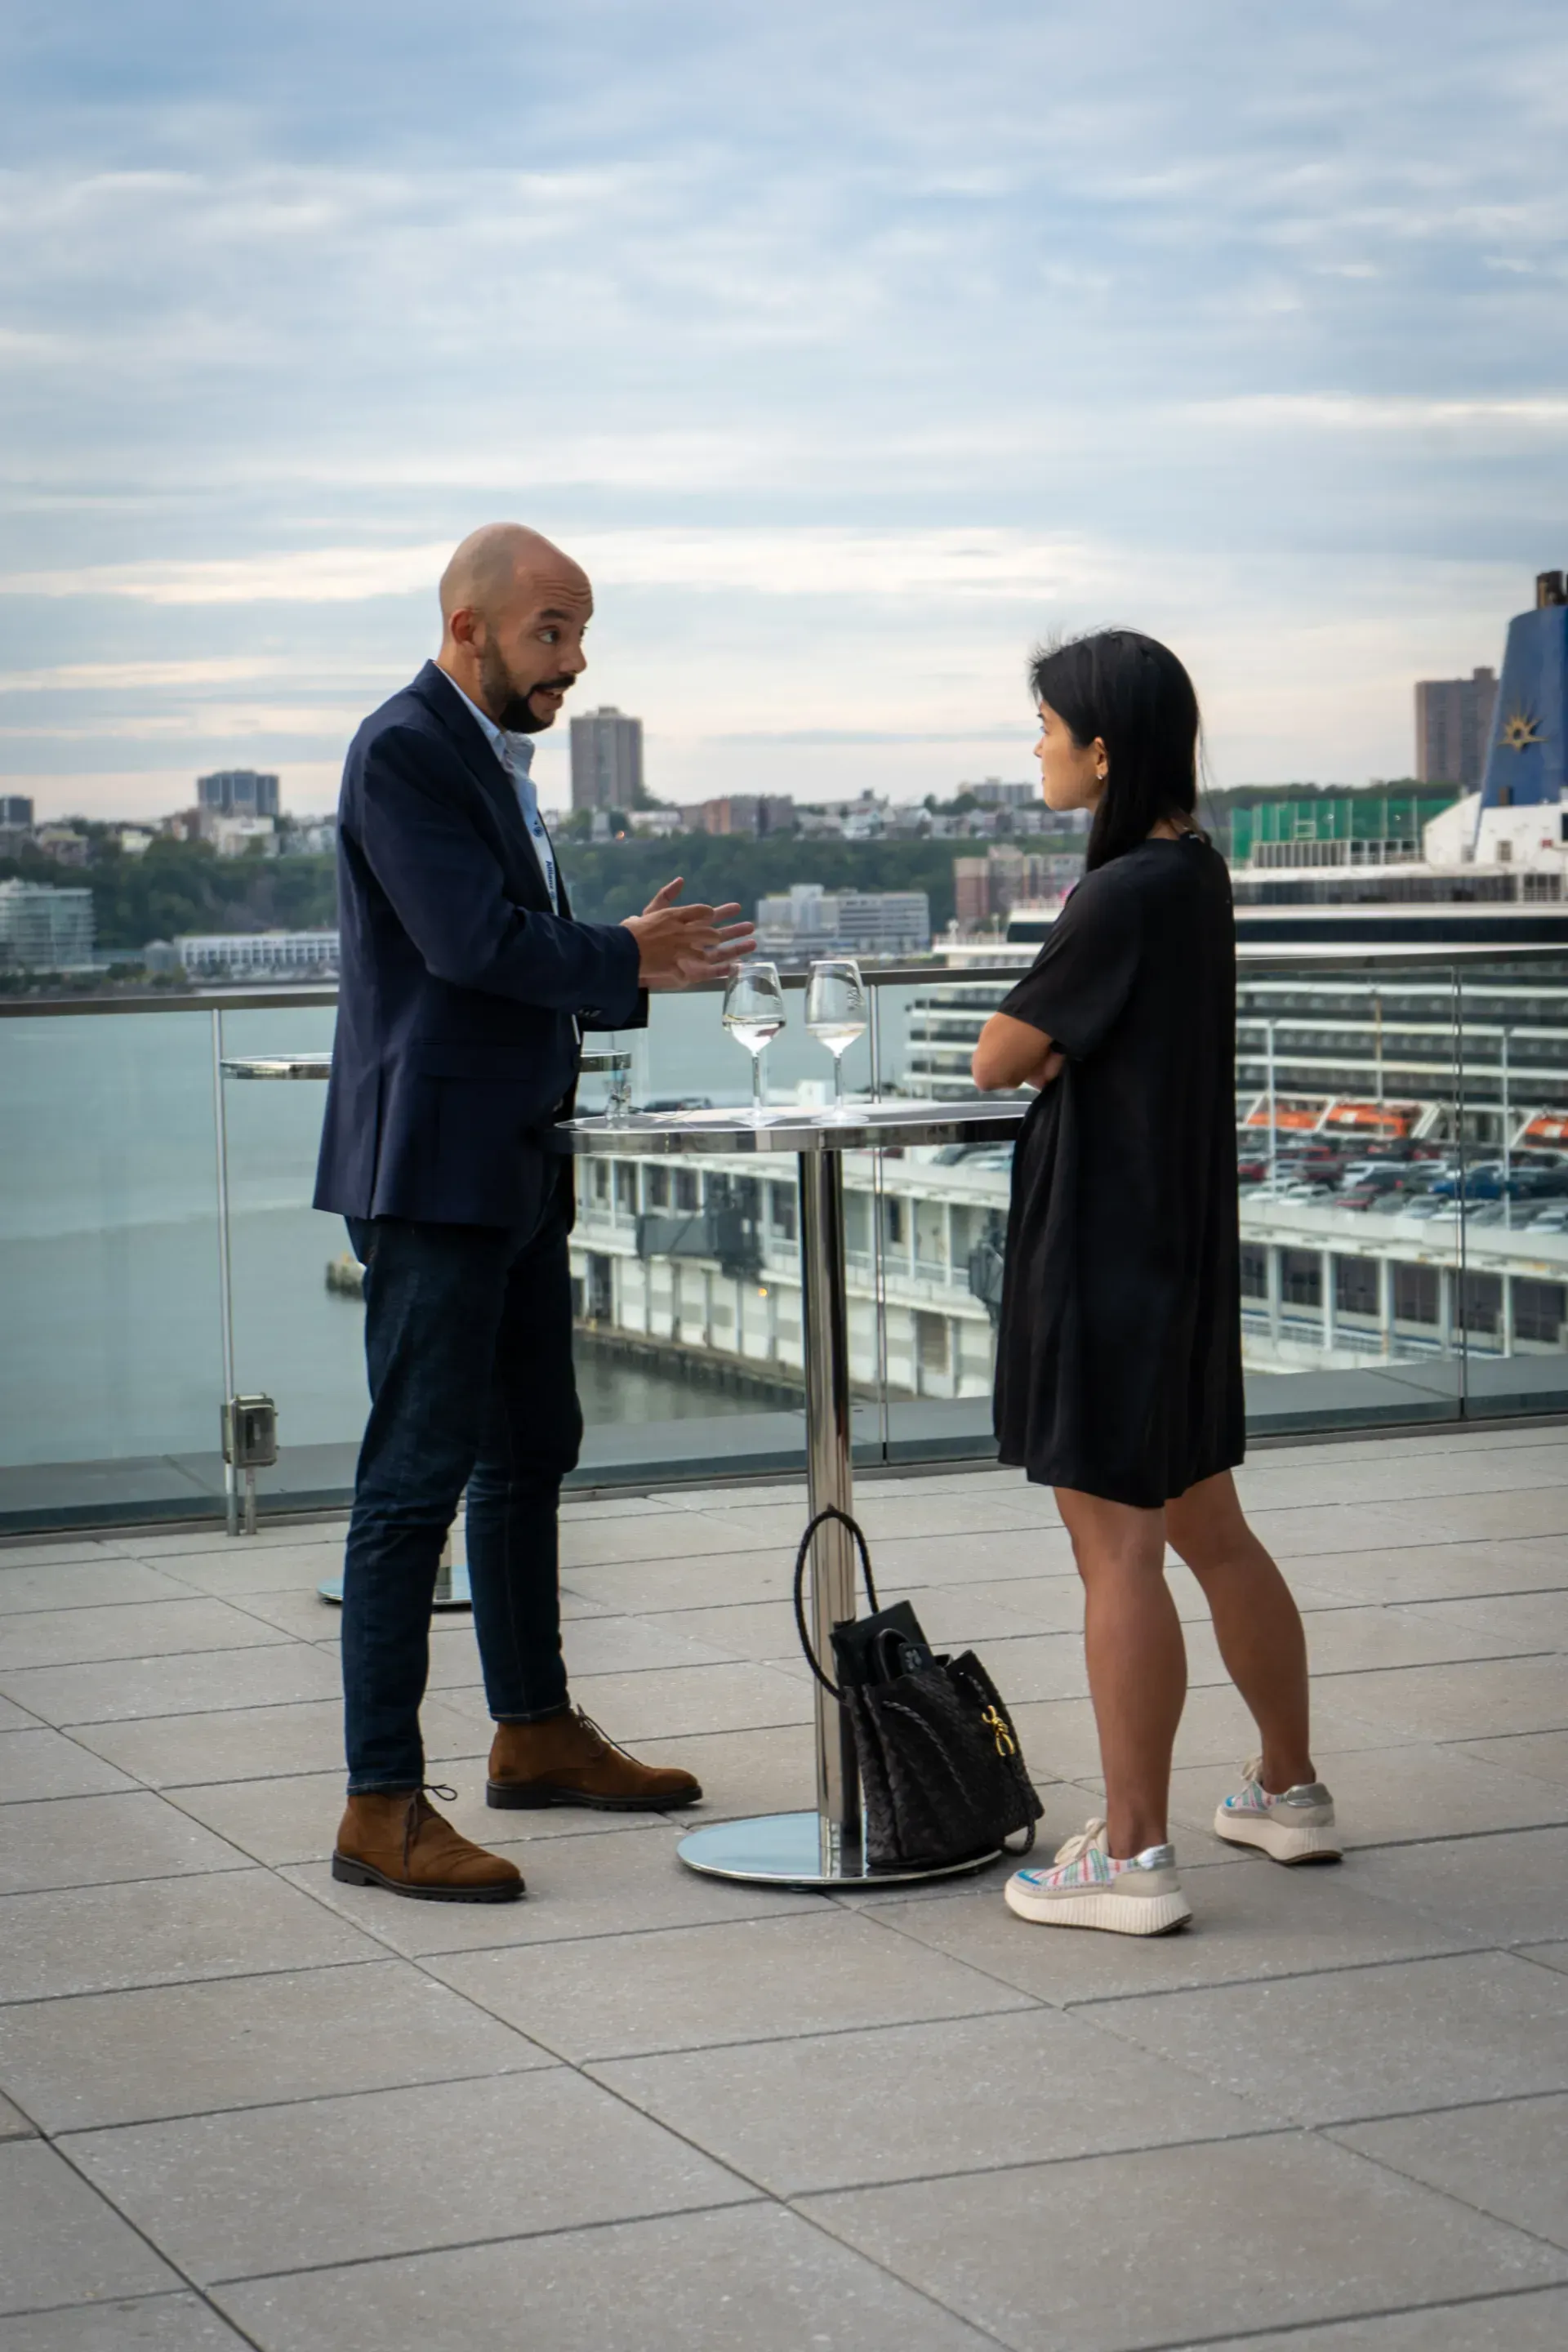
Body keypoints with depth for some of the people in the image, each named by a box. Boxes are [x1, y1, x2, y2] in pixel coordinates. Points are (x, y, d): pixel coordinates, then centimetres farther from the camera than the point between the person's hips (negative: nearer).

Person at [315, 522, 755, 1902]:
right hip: (431, 1173, -10)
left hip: (515, 1168, 10)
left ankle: (537, 1733, 32)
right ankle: (382, 1805, -5)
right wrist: (624, 961, -9)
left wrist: (637, 972, 4)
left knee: (533, 1450, 18)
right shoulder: (403, 752, -13)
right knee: (417, 1474, -9)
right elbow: (472, 938, -23)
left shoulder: (498, 754, 17)